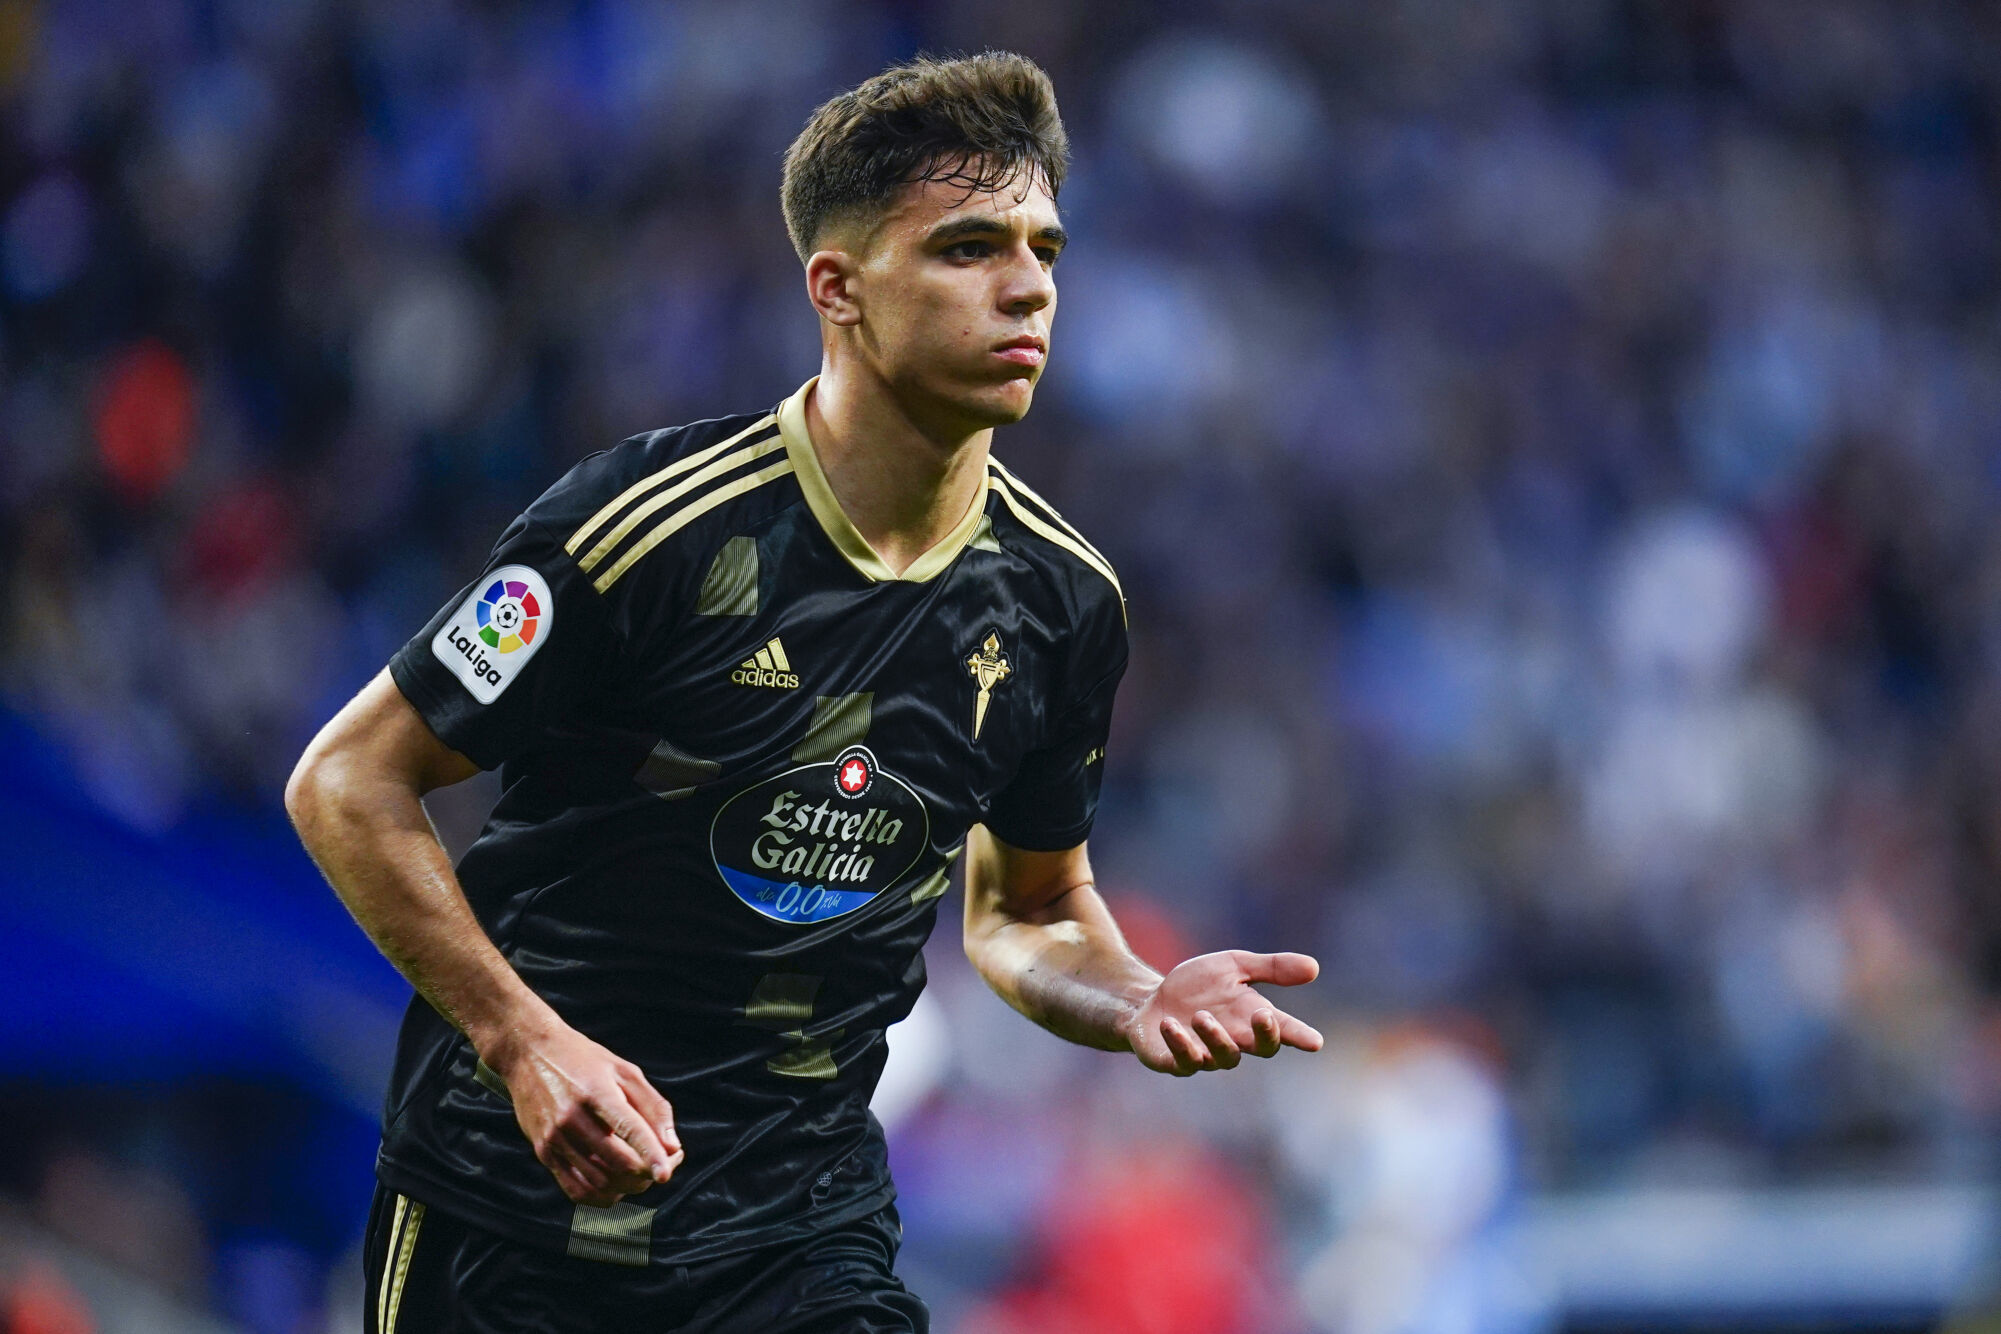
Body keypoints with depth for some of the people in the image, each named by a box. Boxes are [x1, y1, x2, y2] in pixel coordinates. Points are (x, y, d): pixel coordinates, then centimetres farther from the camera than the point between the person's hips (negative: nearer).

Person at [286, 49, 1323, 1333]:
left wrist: (1142, 1002, -6)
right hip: (511, 1198, -3)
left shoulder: (1063, 599, -1)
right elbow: (348, 783, -11)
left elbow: (1030, 908, 15)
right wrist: (525, 1041, -19)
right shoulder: (647, 523, -17)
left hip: (804, 1220, 4)